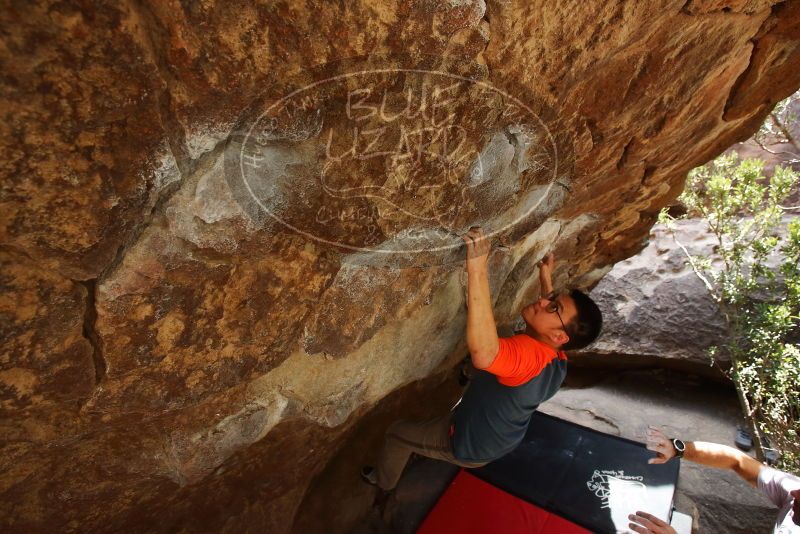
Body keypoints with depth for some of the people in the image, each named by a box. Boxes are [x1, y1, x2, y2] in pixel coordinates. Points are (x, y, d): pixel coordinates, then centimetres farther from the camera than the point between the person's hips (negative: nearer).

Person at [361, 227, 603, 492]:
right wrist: (546, 281, 11)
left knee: (397, 432, 14)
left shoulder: (527, 354, -45)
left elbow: (483, 353, -69)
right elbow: (552, 328, 8)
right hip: (499, 440, 8)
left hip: (467, 446, -7)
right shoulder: (558, 363, -18)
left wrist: (478, 267, -69)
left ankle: (382, 480, 43)